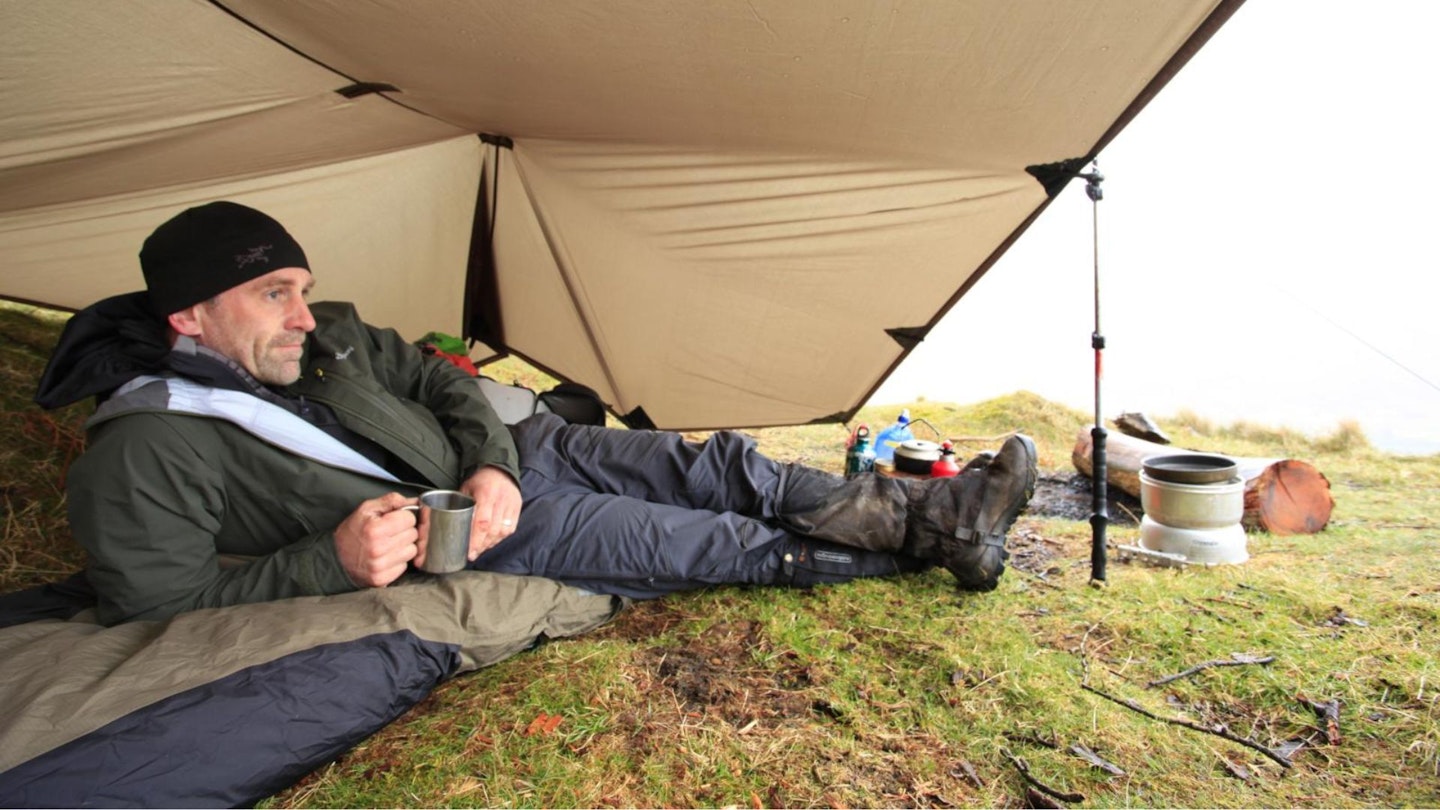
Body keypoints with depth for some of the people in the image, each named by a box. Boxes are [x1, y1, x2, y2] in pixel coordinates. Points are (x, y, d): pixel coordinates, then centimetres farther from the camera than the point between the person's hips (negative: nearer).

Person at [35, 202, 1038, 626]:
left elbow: (442, 382, 10)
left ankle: (924, 506, 7)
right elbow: (163, 607, -11)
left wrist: (492, 464, -10)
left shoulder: (328, 335, 5)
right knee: (675, 539, -14)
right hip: (466, 553, -6)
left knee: (716, 468, -5)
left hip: (498, 456, 7)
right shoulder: (141, 457, -13)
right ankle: (928, 543, 3)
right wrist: (331, 561, -24)